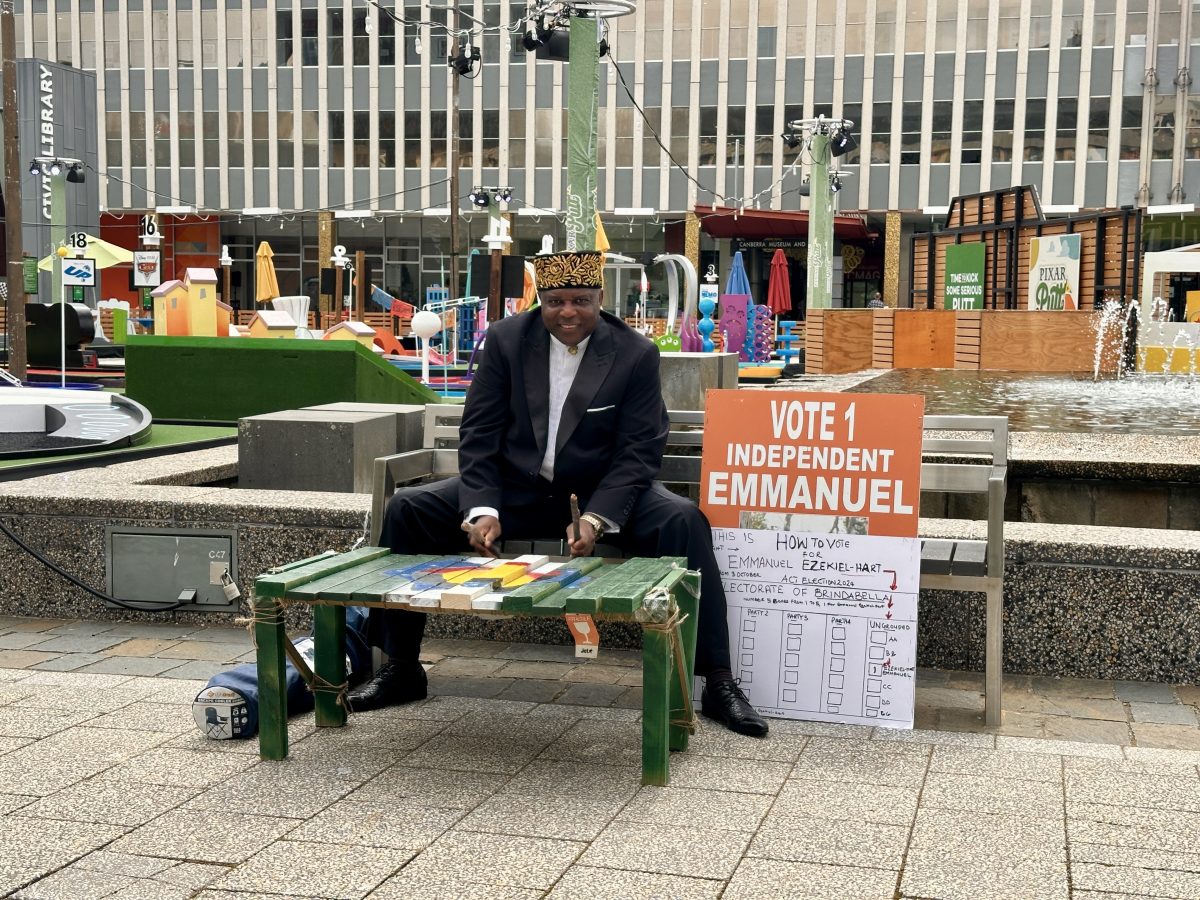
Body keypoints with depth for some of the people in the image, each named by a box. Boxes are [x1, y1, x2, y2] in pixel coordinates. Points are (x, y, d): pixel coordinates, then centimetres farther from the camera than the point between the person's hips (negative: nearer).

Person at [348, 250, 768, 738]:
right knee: (405, 510, -13)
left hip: (602, 491, -2)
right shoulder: (505, 339, -4)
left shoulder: (636, 354, -9)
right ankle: (401, 669, 1)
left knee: (684, 522, -30)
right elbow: (478, 434, -3)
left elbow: (638, 452, -11)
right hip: (515, 490, 2)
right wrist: (481, 510, -19)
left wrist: (596, 518, -27)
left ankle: (718, 684, -20)